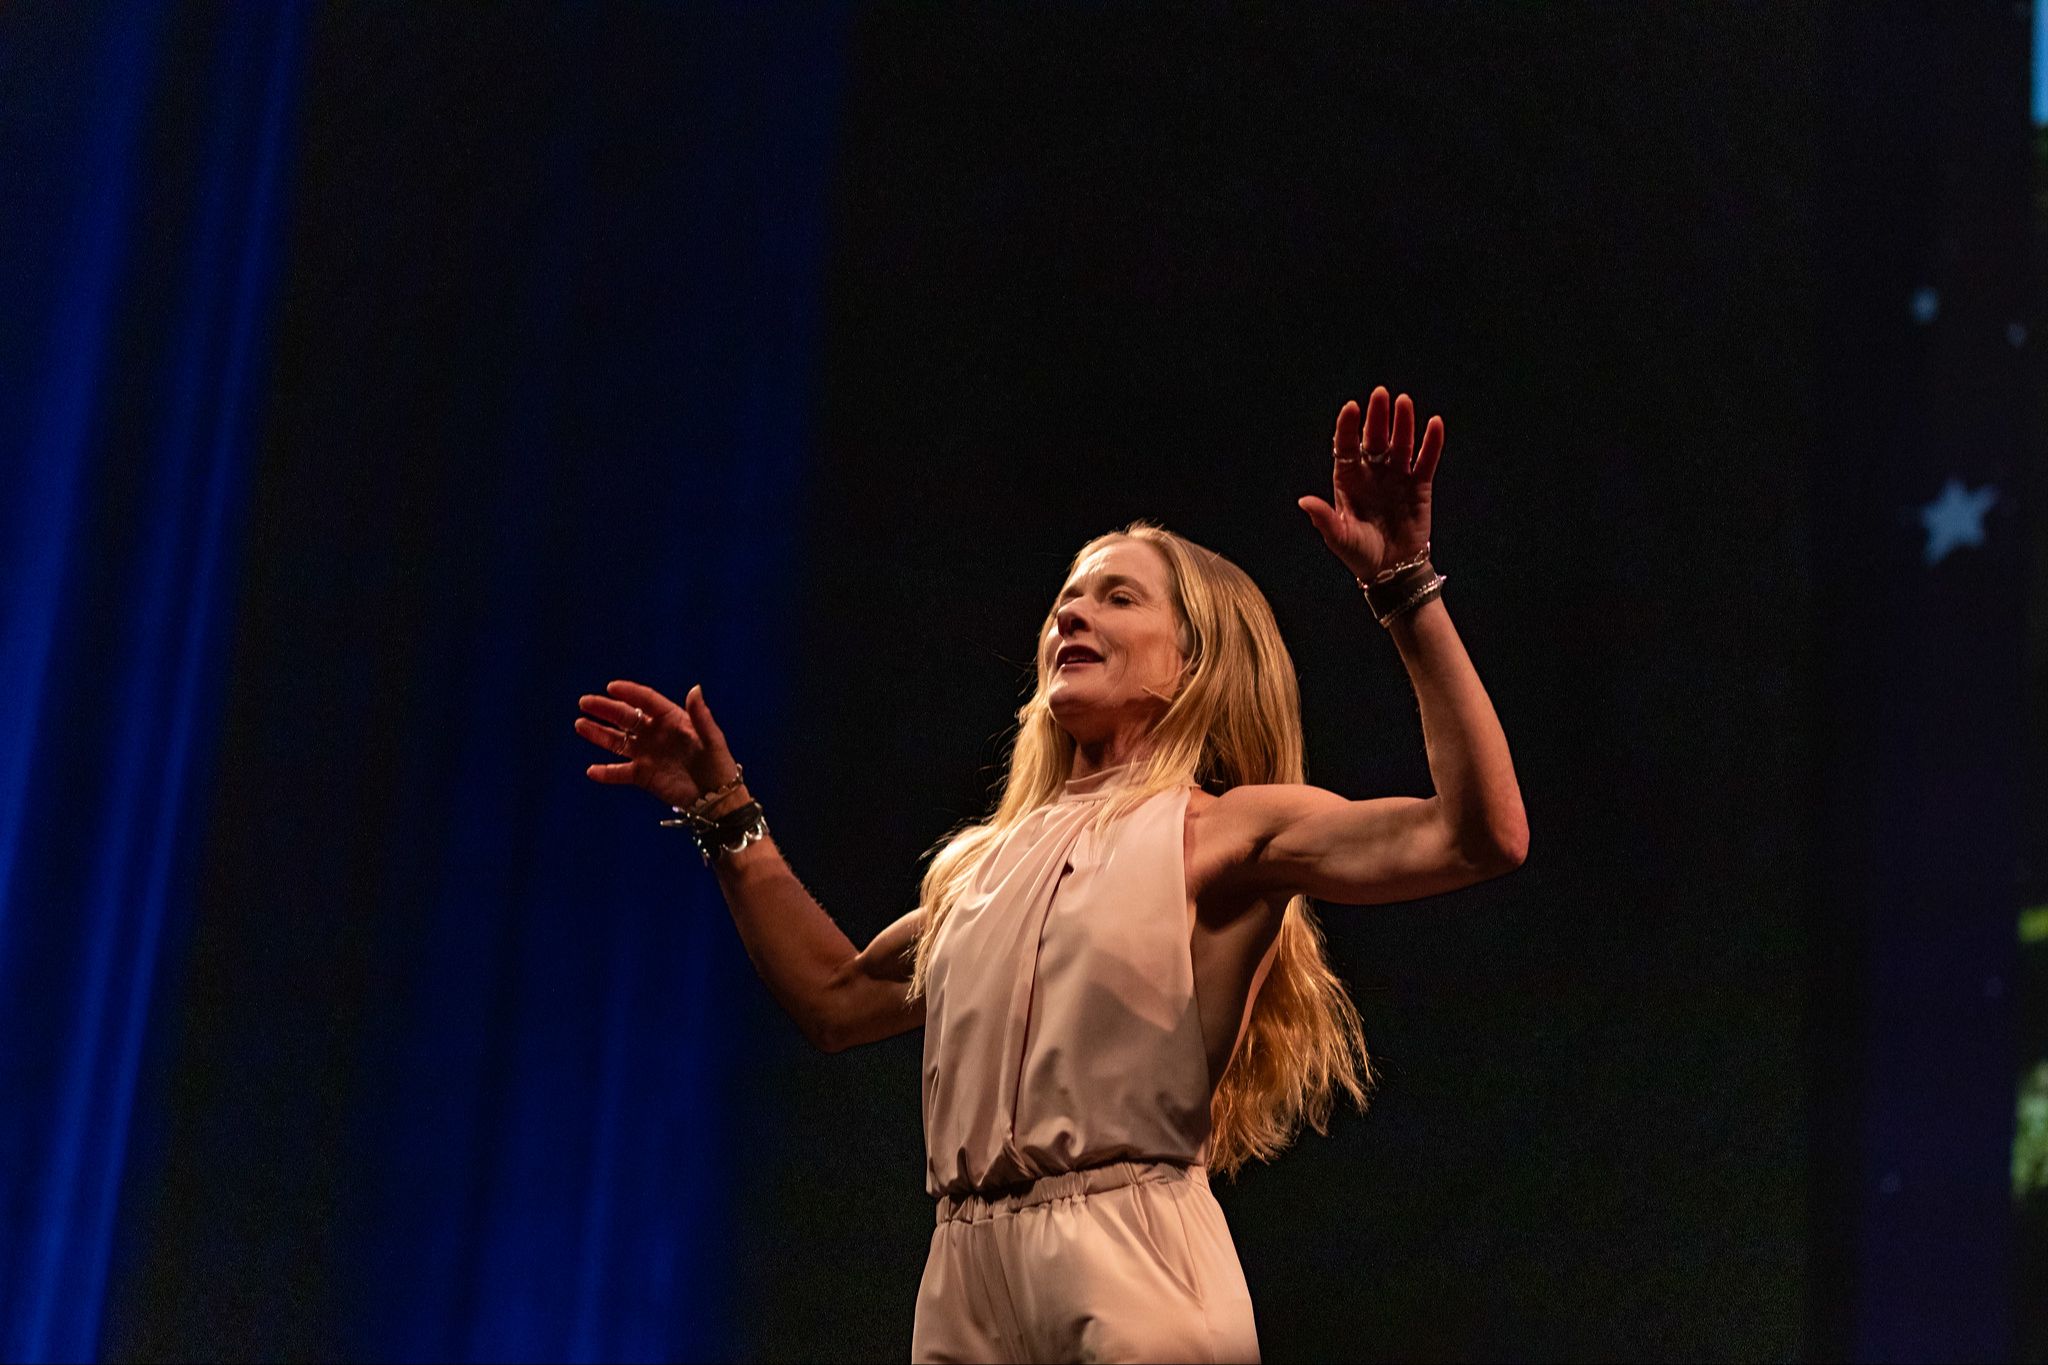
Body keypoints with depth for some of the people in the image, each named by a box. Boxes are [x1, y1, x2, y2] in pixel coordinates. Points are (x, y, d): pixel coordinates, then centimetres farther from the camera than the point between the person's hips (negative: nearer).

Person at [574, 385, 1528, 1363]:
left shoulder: (1220, 830, 1)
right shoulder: (991, 858, 19)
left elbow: (1483, 834, -12)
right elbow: (837, 999, 29)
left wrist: (1407, 588, -15)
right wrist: (726, 815, 26)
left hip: (1127, 1275, -6)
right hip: (964, 1279, 6)